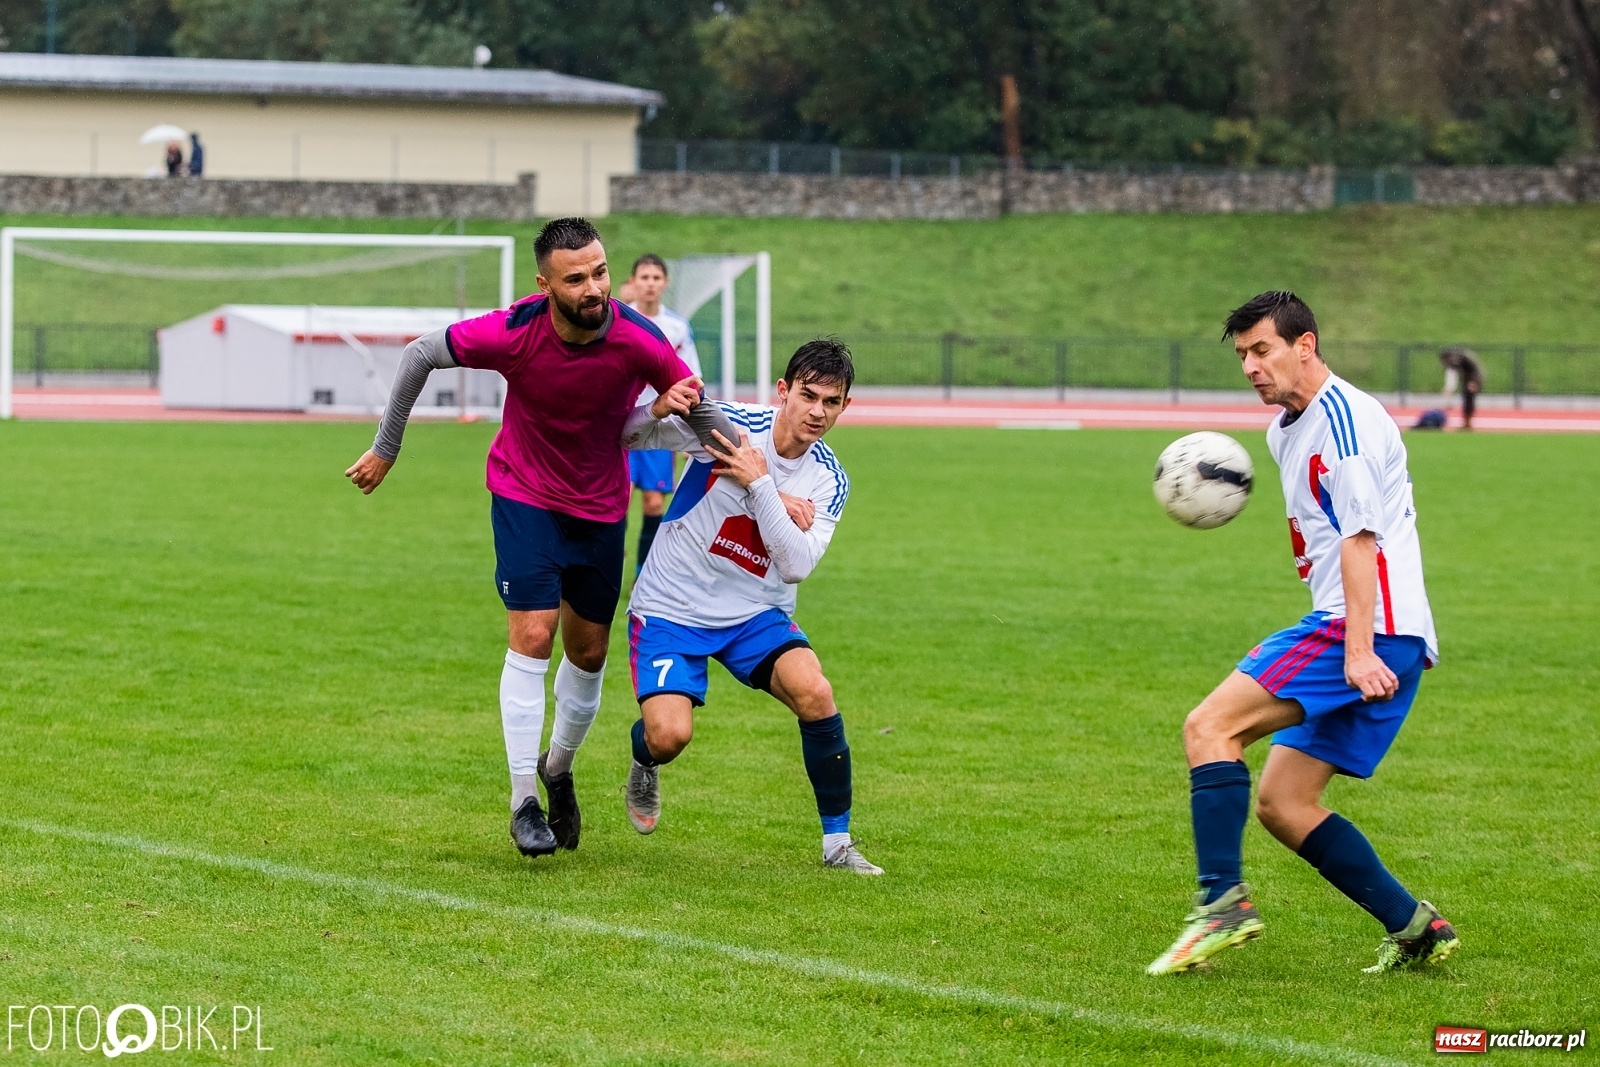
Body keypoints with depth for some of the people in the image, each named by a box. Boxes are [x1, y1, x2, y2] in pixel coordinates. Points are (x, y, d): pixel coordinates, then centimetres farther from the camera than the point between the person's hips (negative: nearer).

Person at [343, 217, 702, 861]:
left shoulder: (639, 341, -23)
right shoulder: (513, 333, -27)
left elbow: (690, 396, -3)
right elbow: (420, 355, -10)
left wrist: (669, 408, -28)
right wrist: (384, 450, -2)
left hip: (601, 506, 2)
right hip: (524, 497, -2)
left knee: (588, 651, 10)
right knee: (532, 638, -13)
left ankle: (557, 766, 37)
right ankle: (524, 800, -4)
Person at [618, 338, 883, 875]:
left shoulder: (829, 481, -5)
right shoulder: (725, 423, -14)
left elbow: (796, 565, -17)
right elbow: (628, 433, -11)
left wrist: (758, 484, -26)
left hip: (756, 614, 3)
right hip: (671, 608, -3)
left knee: (815, 693, -24)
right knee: (670, 736, -20)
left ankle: (837, 842, -8)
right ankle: (645, 761, 21)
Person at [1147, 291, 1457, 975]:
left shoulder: (1343, 416, -9)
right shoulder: (1286, 431, 22)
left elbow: (1360, 538, -18)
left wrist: (1359, 651, -26)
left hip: (1374, 629, -10)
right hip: (1340, 634, 10)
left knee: (1210, 726, -18)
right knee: (1281, 804, 8)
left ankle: (1222, 902, -23)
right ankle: (1414, 928, 11)